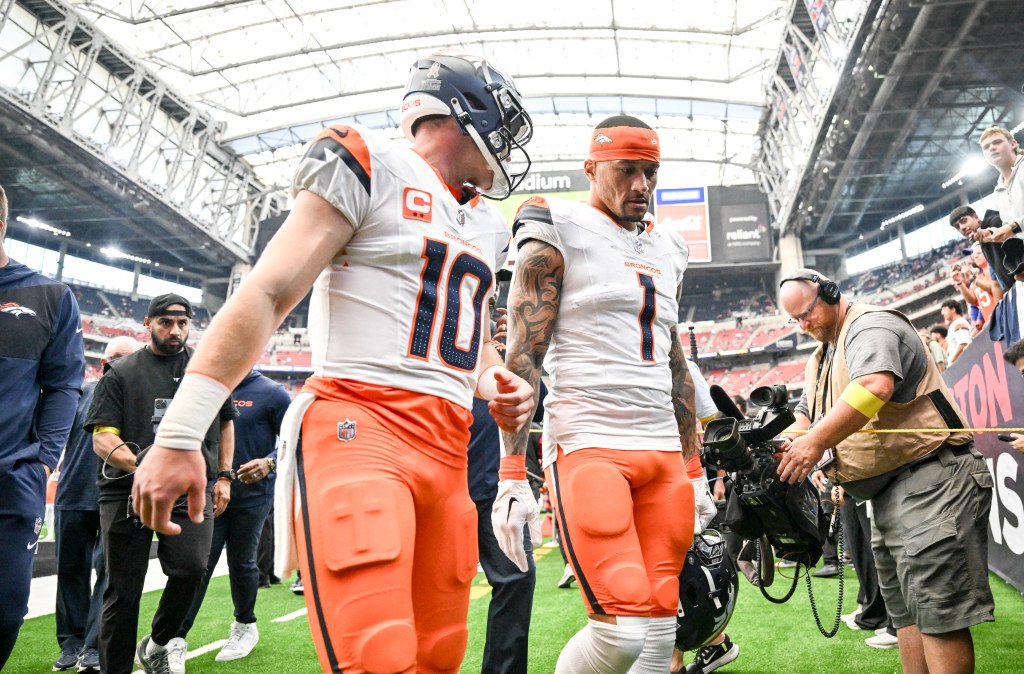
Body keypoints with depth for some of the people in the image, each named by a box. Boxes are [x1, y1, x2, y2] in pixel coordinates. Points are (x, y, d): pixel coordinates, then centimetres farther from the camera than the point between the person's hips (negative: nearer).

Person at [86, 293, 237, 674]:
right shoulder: (122, 374, 6)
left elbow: (225, 424, 23)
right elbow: (102, 437, -1)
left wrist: (223, 476, 15)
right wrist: (136, 463, -22)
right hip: (128, 492, -1)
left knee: (191, 569, -16)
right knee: (123, 589, 3)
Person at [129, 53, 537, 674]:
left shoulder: (490, 226, 23)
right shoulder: (370, 169, 0)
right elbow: (266, 296, -7)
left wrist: (497, 384, 8)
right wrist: (178, 436, -11)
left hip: (448, 449, 8)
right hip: (359, 427, -7)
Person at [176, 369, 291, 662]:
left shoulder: (271, 393, -7)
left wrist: (269, 463, -23)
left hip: (251, 496, -3)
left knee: (241, 563, 9)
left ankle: (245, 627, 29)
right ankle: (176, 636, 6)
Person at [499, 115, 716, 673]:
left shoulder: (666, 251, 20)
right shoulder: (557, 236, 0)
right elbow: (521, 360, -8)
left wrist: (693, 470, 20)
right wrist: (512, 476, -15)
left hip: (663, 449, 7)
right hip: (588, 444, -6)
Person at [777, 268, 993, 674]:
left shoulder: (872, 326, -10)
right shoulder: (819, 361, 21)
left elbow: (876, 385, -30)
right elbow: (804, 415, 18)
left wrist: (817, 441, -33)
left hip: (929, 477, -10)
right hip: (887, 494, 10)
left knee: (936, 612, -10)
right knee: (904, 611, 14)